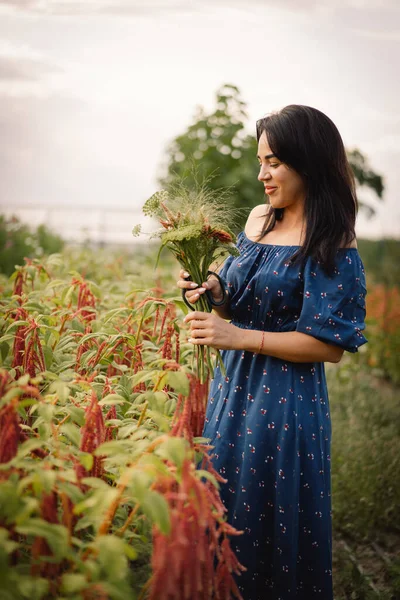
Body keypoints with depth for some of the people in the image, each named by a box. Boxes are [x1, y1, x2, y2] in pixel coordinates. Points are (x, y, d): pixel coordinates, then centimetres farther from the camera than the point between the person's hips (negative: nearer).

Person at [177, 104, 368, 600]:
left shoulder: (332, 247, -16)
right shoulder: (258, 218, 5)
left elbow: (331, 345, -18)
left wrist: (239, 338, -21)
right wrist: (214, 292, -8)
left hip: (286, 401, -7)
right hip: (234, 385, 7)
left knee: (270, 518, 8)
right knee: (225, 510, 19)